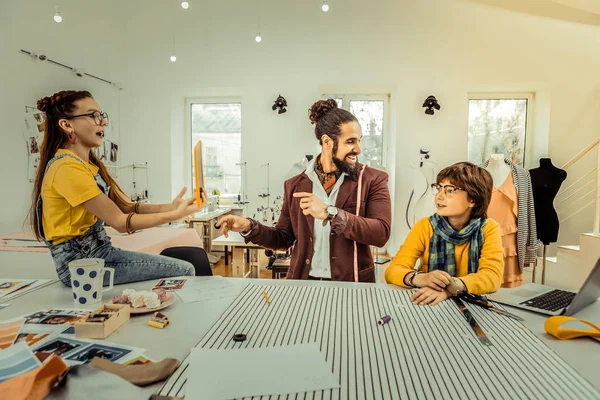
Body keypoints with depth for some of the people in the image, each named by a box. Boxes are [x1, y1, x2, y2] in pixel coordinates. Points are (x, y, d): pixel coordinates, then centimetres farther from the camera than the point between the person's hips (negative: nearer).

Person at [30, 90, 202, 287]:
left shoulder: (91, 165, 10)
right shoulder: (67, 167, -20)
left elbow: (128, 207, 1)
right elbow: (121, 222, -20)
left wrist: (171, 207, -15)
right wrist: (176, 215, -21)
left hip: (99, 250, 9)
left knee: (191, 259, 5)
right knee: (183, 271, -12)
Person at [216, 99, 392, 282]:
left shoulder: (373, 180, -4)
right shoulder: (295, 185, 3)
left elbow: (381, 233, -16)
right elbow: (284, 239, 9)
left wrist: (330, 214, -25)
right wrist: (250, 228, -6)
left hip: (351, 286, 0)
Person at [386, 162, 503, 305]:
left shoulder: (488, 229, -6)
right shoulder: (425, 226, -6)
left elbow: (493, 276, -18)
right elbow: (392, 271, -14)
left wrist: (454, 287, -36)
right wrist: (421, 279, -34)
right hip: (427, 303, 0)